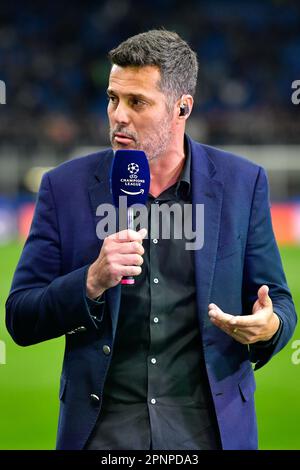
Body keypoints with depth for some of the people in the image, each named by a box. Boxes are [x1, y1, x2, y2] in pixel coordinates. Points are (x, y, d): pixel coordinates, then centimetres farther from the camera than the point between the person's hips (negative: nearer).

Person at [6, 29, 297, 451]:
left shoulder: (241, 183, 0)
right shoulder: (67, 187, -1)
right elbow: (20, 320, -1)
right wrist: (92, 282, -18)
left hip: (209, 428, 0)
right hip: (103, 430, 0)